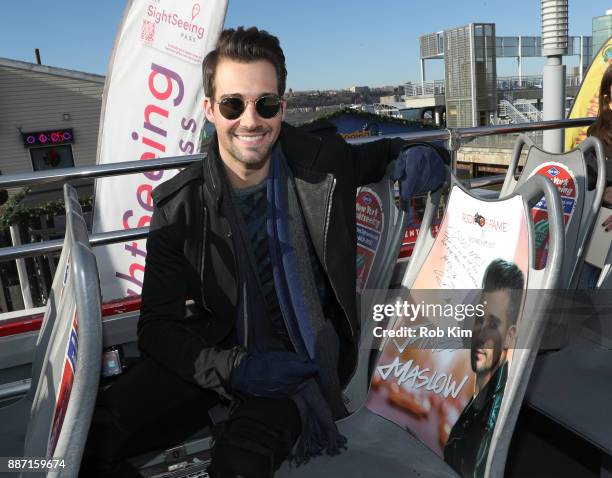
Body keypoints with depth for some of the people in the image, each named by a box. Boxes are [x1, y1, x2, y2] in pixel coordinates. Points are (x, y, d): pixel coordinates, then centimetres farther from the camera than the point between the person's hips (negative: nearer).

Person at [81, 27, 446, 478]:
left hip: (307, 357, -1)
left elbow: (385, 152, 17)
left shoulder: (324, 162, -7)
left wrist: (416, 156, -8)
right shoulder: (180, 206, -10)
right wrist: (232, 368, -25)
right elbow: (158, 326, -8)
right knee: (90, 436, -17)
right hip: (217, 357, 2)